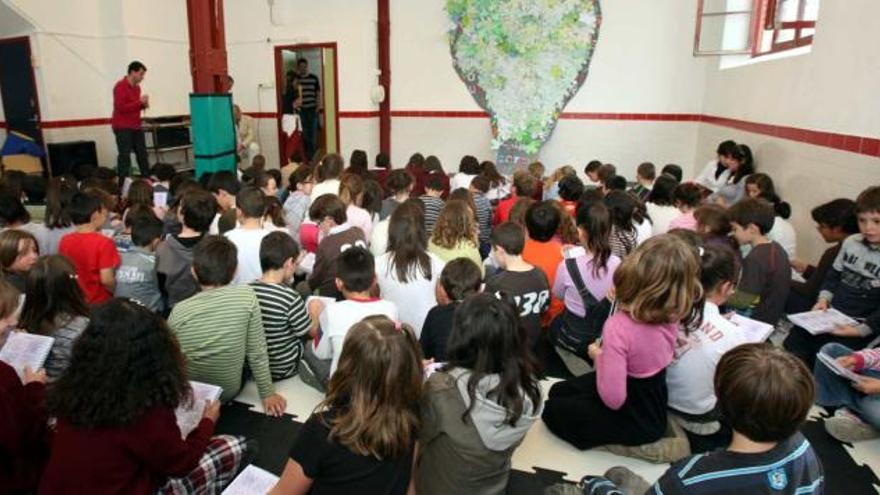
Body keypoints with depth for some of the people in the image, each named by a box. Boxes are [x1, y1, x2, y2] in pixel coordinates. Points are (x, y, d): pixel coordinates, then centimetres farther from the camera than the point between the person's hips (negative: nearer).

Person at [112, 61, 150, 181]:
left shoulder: (137, 87, 12)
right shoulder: (120, 86, -12)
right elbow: (121, 107, -19)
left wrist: (143, 105, 3)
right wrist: (140, 101, -19)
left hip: (136, 127, 8)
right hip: (123, 127, -8)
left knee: (142, 154, 8)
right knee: (125, 156, -7)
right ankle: (122, 183, -3)